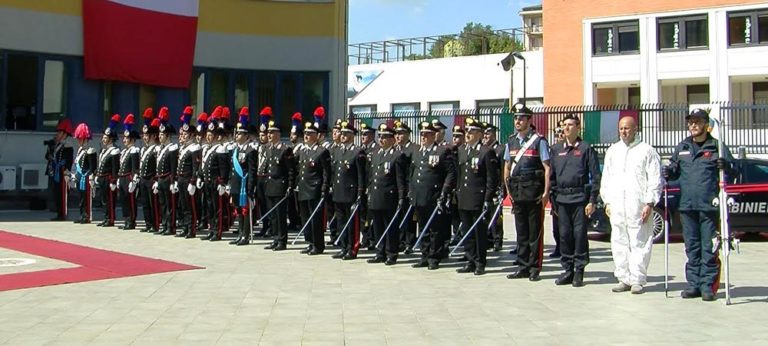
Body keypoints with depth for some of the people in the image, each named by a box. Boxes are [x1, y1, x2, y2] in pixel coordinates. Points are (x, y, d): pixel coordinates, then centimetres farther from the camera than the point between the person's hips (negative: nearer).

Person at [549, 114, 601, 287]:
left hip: (580, 198, -4)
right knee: (564, 235, 5)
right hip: (562, 199, 4)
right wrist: (553, 199, 11)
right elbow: (552, 176, 19)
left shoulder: (586, 149, 1)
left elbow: (596, 176, -2)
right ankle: (567, 269, 13)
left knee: (580, 234, -2)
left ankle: (579, 270, 6)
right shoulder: (556, 151, 15)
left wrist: (592, 201, -9)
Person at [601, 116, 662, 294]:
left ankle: (637, 280, 2)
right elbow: (606, 178, 19)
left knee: (639, 243, -3)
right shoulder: (612, 151, 16)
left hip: (639, 206, -4)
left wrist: (649, 204, -9)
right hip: (616, 205, 5)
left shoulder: (647, 151, 2)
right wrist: (607, 201, 11)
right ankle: (623, 279, 13)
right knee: (619, 244, 5)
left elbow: (655, 179, -2)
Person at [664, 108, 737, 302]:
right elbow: (675, 169, 23)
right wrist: (669, 173, 1)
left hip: (709, 206, -4)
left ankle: (708, 285, 4)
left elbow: (734, 172, 1)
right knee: (692, 247, 9)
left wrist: (726, 166, -21)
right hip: (687, 206, 4)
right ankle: (694, 284, 16)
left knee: (709, 247, -2)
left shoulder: (717, 147, 2)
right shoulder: (681, 148, 14)